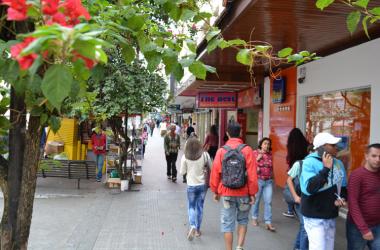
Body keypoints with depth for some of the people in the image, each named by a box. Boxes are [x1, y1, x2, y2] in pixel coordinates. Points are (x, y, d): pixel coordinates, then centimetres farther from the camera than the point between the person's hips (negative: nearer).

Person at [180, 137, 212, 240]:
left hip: (191, 185, -1)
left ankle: (192, 226, -9)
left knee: (191, 207, 12)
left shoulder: (185, 157, -11)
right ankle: (197, 229, 22)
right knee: (200, 207, 14)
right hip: (203, 184, 1)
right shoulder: (205, 155, -10)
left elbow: (182, 172, -4)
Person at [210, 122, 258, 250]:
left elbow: (215, 173, -2)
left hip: (226, 193, 0)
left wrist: (215, 191, 11)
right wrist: (252, 193, -1)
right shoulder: (247, 150, -8)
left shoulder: (221, 151, -4)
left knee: (228, 223, 10)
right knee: (243, 220, 20)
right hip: (243, 193, 0)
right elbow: (252, 174, -10)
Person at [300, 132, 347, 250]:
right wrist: (326, 169, -27)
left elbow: (343, 186, 17)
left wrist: (342, 198, -5)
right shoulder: (310, 162, -17)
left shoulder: (338, 163, 3)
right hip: (314, 216, -7)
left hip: (331, 216, 7)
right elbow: (308, 189, -29)